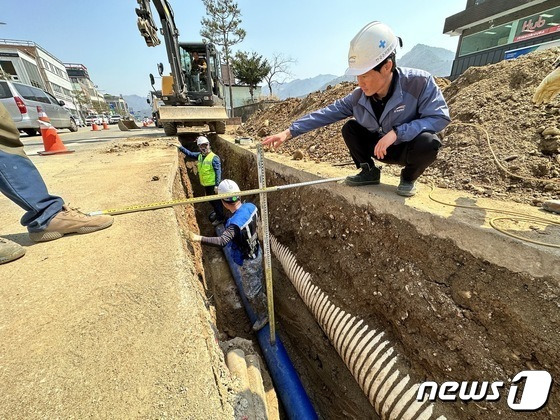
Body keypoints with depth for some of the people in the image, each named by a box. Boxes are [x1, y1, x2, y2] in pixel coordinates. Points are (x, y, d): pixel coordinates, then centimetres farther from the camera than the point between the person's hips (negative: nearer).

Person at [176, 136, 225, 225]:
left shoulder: (214, 157, -19)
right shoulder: (199, 155, 4)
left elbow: (218, 172, -22)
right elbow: (190, 154, 21)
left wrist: (217, 185, -26)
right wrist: (180, 147, 14)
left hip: (213, 184, -8)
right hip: (205, 184, 8)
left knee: (216, 201, 4)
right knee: (210, 200, 23)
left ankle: (221, 218, 20)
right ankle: (217, 212, 45)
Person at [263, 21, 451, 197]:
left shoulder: (419, 82, -25)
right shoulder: (359, 96, -14)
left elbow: (440, 117, -24)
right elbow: (326, 113, -15)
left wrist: (396, 132, -37)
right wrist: (289, 132, -21)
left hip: (412, 149, -3)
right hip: (382, 147, 4)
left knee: (427, 142, -37)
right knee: (350, 128, -11)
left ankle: (408, 178, -4)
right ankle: (369, 172, 4)